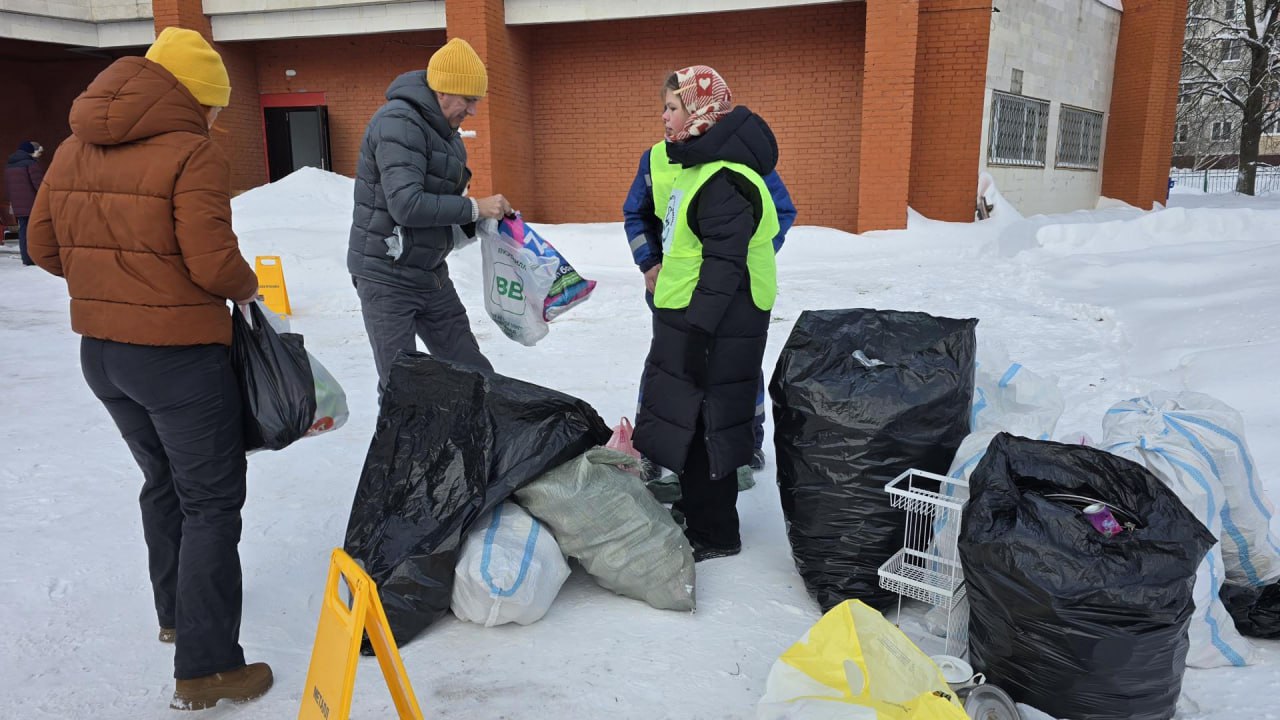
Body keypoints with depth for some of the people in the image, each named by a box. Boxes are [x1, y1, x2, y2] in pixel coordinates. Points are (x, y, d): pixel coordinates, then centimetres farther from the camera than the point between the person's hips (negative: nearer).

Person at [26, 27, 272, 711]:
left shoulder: (73, 149, 8)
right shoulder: (192, 154, -16)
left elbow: (45, 247, 12)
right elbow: (212, 262, -22)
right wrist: (247, 287, -2)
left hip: (101, 352, 8)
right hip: (179, 358, -8)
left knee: (163, 482, 24)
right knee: (210, 502, 2)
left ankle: (175, 613, 40)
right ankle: (204, 668, 6)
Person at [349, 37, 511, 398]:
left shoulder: (444, 129, 10)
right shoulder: (399, 122, -18)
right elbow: (406, 205, -28)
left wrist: (478, 223, -2)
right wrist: (475, 208, -20)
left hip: (431, 274, 8)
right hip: (387, 277, -8)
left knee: (473, 372, 8)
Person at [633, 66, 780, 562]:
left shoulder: (723, 180, -21)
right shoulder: (700, 164, 12)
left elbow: (725, 266, -25)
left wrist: (698, 333, -25)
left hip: (716, 329, -11)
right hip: (690, 319, 11)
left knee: (700, 425, -1)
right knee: (686, 419, 20)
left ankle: (714, 534, 14)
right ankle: (696, 508, 37)